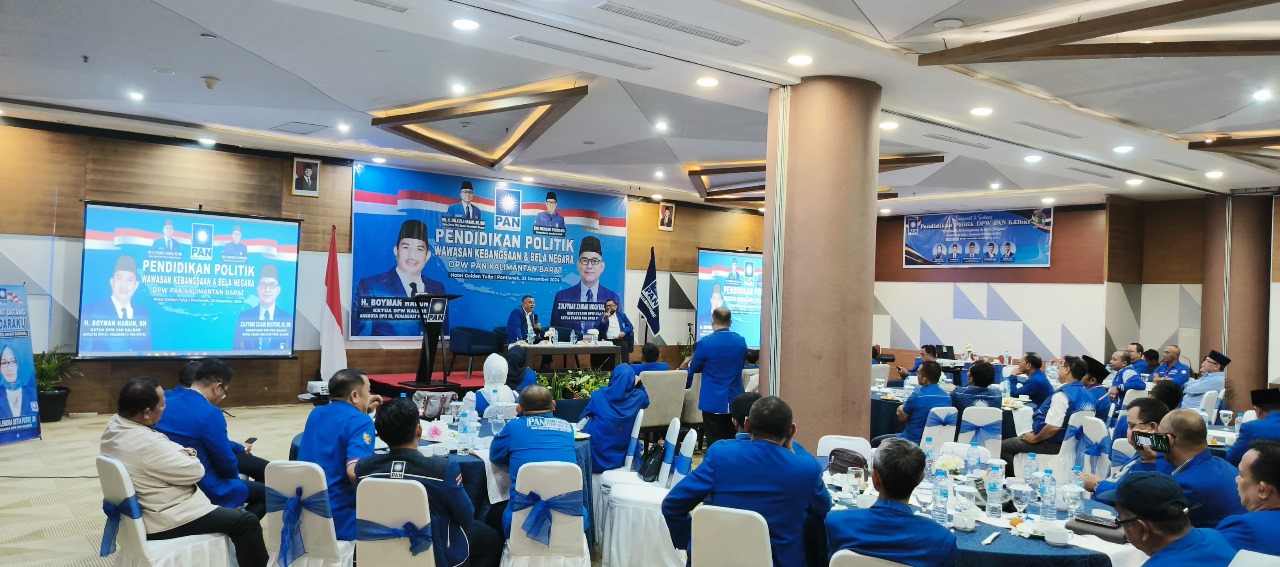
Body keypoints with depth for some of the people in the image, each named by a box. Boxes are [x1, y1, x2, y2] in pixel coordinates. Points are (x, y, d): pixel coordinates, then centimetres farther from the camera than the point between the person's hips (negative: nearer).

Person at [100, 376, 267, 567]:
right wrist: (186, 456, -1)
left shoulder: (113, 425, -3)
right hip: (162, 522, -10)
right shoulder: (147, 444, -32)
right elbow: (196, 472, -21)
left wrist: (180, 453, -7)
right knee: (247, 521, -7)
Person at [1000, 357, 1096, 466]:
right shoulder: (1088, 395, 4)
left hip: (1053, 444, -9)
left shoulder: (1063, 394, -25)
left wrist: (1035, 438, -12)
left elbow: (1053, 427, -31)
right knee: (1018, 438, 26)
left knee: (1002, 446, -3)